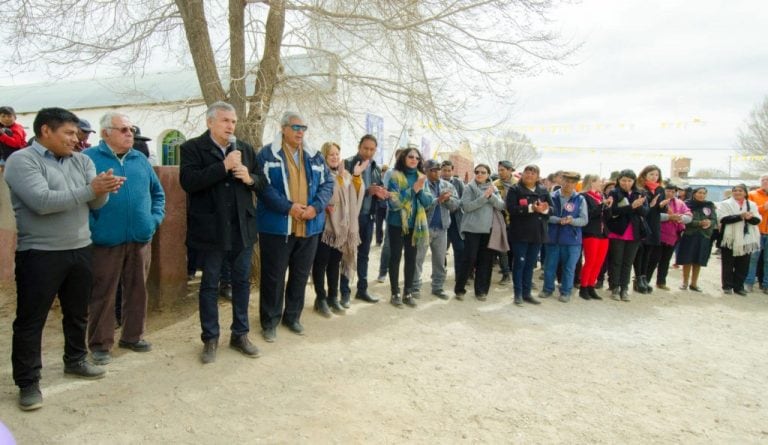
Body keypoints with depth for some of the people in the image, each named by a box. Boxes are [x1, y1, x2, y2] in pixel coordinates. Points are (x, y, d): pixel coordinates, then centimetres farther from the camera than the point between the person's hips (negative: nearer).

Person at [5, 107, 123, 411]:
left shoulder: (81, 161, 8)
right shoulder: (22, 160, -9)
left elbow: (97, 202, 0)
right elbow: (42, 201, -22)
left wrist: (103, 189, -23)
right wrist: (90, 189, -23)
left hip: (80, 249, 6)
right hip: (39, 253, -6)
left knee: (78, 312, 17)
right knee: (31, 319, 4)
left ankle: (75, 361, 35)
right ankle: (28, 382, 16)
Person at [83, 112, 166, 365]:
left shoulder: (140, 160, 13)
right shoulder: (89, 158, -3)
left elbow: (158, 193, 19)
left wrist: (155, 218, 6)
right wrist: (92, 227, -12)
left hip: (140, 239, 5)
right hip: (106, 241, -5)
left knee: (137, 291, 13)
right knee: (103, 294, 5)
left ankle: (133, 336, 28)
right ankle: (100, 344, 18)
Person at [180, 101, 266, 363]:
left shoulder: (246, 149, 9)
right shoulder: (193, 148, -5)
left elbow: (262, 182, 10)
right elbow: (188, 182, -19)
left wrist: (250, 178, -12)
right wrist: (223, 166, -21)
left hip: (242, 227, 4)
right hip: (211, 228, -4)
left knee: (242, 282, 12)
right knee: (210, 284, 9)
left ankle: (240, 334, 26)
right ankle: (210, 339, 22)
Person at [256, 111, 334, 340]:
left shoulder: (315, 156, 11)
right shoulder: (267, 154, -3)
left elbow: (327, 183, 7)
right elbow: (263, 186, -12)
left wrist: (316, 207, -10)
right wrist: (288, 207, -20)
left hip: (309, 227, 5)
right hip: (277, 226, -4)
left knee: (301, 274, 14)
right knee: (273, 276, 4)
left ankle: (292, 316, 30)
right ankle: (270, 321, 19)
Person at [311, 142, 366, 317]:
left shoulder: (345, 175, 13)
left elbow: (354, 195, 4)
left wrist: (356, 176, -6)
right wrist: (323, 205, -26)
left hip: (341, 225, 6)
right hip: (323, 225, -5)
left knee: (335, 262, 12)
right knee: (321, 262, 0)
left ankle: (333, 297, 22)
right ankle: (321, 298, 11)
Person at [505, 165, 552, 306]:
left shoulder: (543, 191, 9)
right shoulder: (514, 189, -3)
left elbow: (552, 209, 5)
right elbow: (511, 208, -16)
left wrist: (545, 210, -18)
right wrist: (531, 208, -24)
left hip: (537, 233, 4)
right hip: (520, 233, -4)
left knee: (530, 264, 11)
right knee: (519, 263, 2)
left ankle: (527, 293, 20)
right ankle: (518, 294, 11)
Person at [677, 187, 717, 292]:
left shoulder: (710, 205, 9)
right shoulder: (688, 204, -1)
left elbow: (714, 220, 3)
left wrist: (709, 222, -19)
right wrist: (699, 223, -23)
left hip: (704, 236, 3)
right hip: (689, 235, -3)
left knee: (698, 261, 7)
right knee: (687, 260, 0)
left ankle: (694, 283, 18)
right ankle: (685, 283, 13)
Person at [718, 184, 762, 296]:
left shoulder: (752, 205, 11)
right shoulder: (725, 204, 0)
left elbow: (757, 220, 1)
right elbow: (723, 219, -14)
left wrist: (750, 218, -20)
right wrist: (740, 216, -22)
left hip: (746, 239, 3)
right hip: (730, 239, -3)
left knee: (743, 265, 6)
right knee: (728, 264, 4)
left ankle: (739, 286, 16)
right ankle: (727, 286, 13)